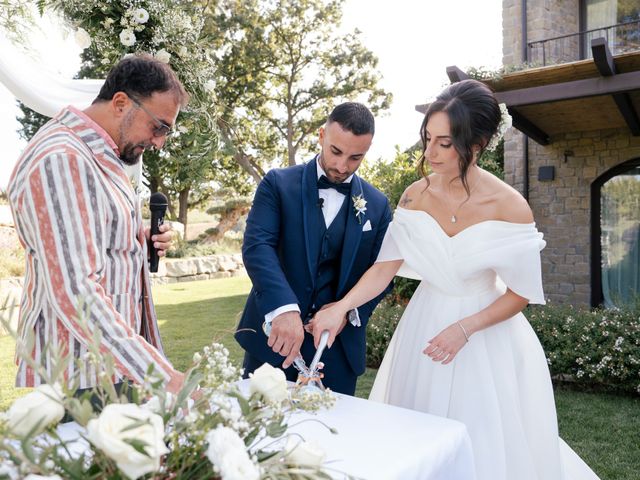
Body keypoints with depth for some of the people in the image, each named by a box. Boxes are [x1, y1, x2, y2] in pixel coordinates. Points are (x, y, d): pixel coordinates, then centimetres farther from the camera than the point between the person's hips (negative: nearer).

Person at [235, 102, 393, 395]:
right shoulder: (278, 184, -3)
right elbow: (257, 245, -17)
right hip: (272, 335, -1)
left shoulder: (377, 205, 4)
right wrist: (283, 308, -32)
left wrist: (349, 311, -12)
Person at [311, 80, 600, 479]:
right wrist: (342, 307, -21)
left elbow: (520, 293, -10)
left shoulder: (510, 206, -17)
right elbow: (386, 266, -8)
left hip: (486, 331, -3)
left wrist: (465, 328, -20)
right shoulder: (414, 196, -7)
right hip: (424, 323, 3)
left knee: (483, 442, 8)